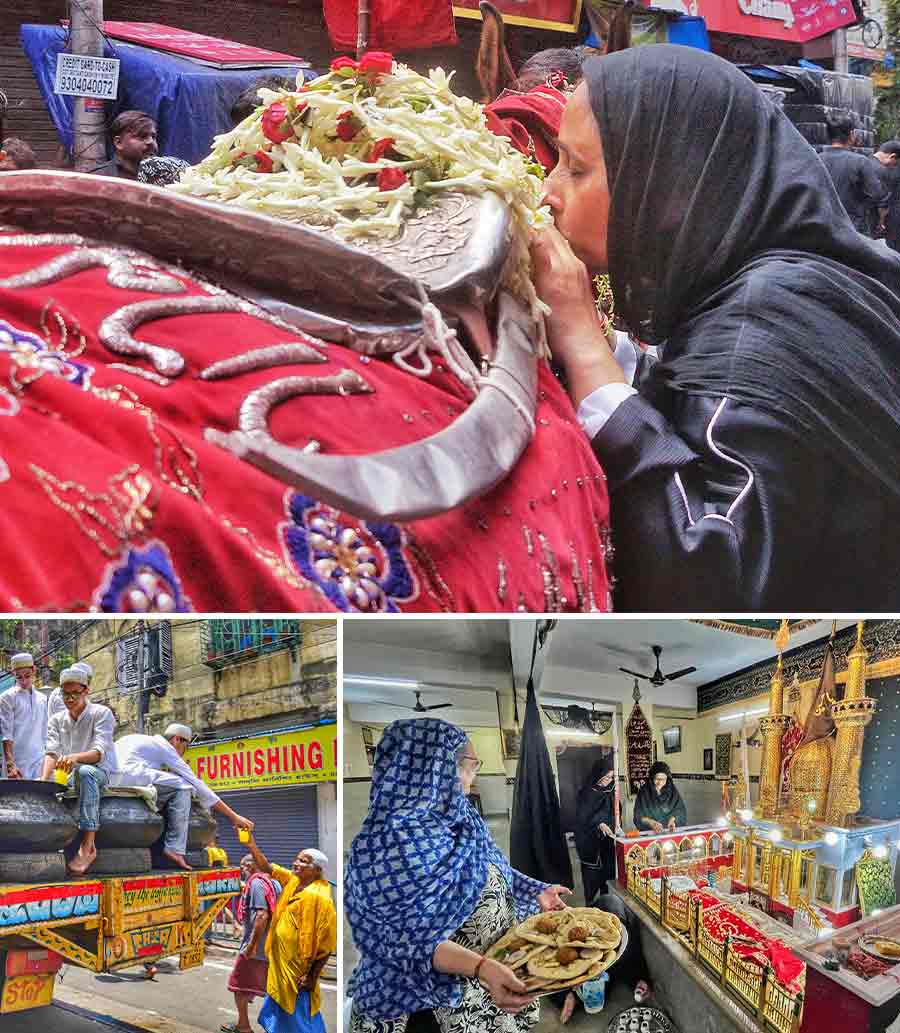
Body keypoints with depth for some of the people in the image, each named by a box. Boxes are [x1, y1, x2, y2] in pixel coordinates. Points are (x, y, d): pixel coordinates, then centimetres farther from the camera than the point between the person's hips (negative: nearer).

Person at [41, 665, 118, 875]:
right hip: (70, 776, 5)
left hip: (101, 772, -5)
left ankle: (87, 846, -43)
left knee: (84, 771, -39)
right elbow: (52, 753, -4)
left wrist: (75, 757, -40)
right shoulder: (56, 720, 11)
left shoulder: (101, 713, -4)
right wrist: (44, 780, -25)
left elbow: (100, 752, -18)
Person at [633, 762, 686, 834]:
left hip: (670, 831, 3)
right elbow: (638, 816, -6)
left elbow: (680, 810, 2)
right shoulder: (644, 792, -2)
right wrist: (652, 823, -23)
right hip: (649, 832, -3)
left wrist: (673, 820, -17)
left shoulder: (672, 790, 6)